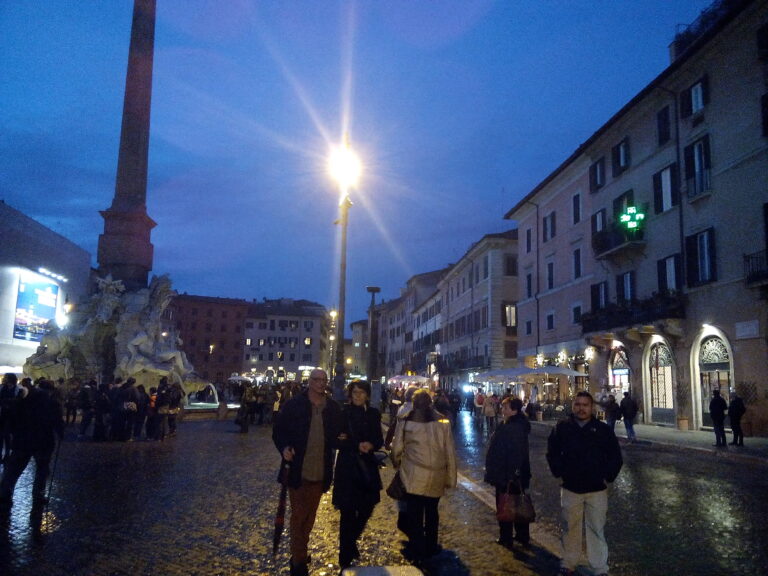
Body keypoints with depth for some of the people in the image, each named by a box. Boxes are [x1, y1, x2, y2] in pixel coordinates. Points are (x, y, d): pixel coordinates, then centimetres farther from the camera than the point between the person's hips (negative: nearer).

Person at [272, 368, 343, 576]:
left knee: (310, 516, 18)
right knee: (298, 516, 3)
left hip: (320, 473, 3)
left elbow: (338, 434, 13)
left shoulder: (333, 408, 1)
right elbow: (278, 430, -2)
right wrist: (284, 448, -18)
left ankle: (300, 553, 38)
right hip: (298, 471, -3)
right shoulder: (294, 405, -7)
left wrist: (340, 440, -7)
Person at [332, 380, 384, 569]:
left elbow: (380, 440, 6)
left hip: (367, 467, 4)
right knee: (348, 512, 0)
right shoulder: (343, 413, -6)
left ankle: (351, 541, 37)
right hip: (347, 468, -4)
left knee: (367, 507, 8)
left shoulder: (373, 414, 5)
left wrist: (371, 445, -15)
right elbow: (337, 441, -7)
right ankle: (345, 557, 16)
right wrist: (357, 446, -20)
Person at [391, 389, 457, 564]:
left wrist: (397, 464, 20)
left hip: (413, 477, -3)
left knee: (414, 515, 8)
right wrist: (451, 478, 8)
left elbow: (396, 449, -1)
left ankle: (417, 551, 15)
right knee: (432, 512, 20)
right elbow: (450, 453, 1)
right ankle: (430, 548, 33)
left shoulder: (405, 422, -5)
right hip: (436, 478, 3)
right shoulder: (443, 422, 0)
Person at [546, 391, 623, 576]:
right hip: (570, 488, 1)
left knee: (597, 530, 4)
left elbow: (615, 457, 5)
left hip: (597, 489, -1)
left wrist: (607, 476, -1)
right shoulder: (562, 428, -1)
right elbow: (552, 453, 9)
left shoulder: (603, 429, -3)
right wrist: (559, 472, 0)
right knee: (570, 528, 12)